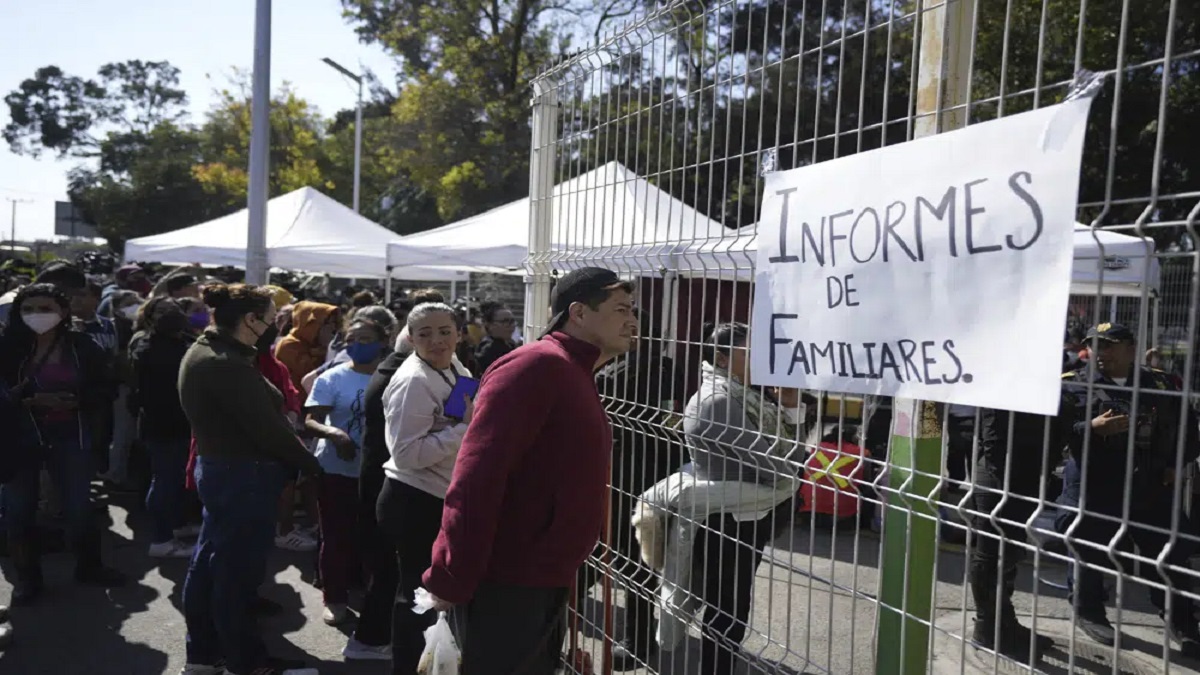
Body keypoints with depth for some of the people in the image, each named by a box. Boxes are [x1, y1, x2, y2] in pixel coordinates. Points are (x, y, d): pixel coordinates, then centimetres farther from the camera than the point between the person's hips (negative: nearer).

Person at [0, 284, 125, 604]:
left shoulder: (82, 346, -4)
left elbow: (105, 388, 0)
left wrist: (75, 402, -16)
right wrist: (28, 401, -20)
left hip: (69, 438, 0)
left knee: (79, 506, 7)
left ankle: (89, 566, 27)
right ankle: (26, 576, 23)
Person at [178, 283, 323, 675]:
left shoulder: (202, 351, 9)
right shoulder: (228, 365, -24)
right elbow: (267, 428, -23)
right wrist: (310, 464, -10)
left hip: (218, 467, 11)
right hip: (244, 475, -11)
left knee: (211, 562, 18)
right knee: (237, 569, 2)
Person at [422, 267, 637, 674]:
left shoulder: (576, 378, 15)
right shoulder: (537, 365, -16)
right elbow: (476, 478, -23)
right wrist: (450, 579, -23)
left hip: (544, 585, 10)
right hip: (501, 585, -10)